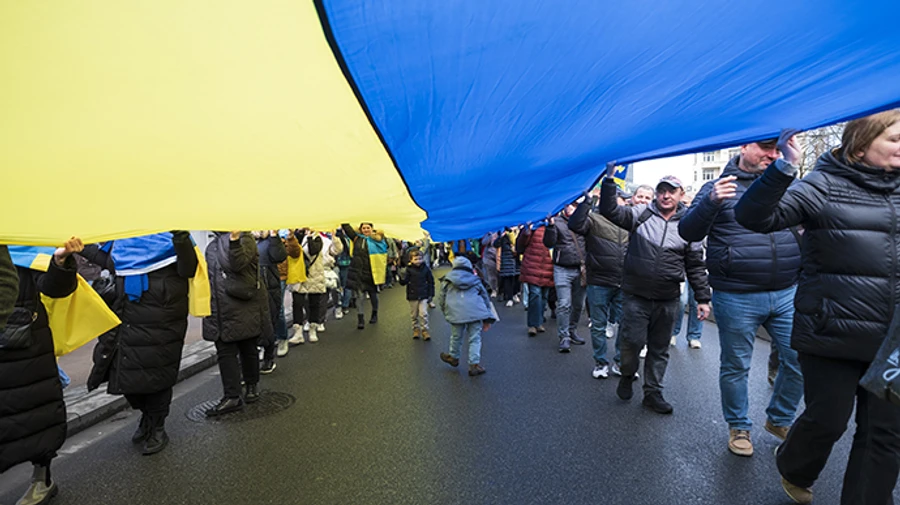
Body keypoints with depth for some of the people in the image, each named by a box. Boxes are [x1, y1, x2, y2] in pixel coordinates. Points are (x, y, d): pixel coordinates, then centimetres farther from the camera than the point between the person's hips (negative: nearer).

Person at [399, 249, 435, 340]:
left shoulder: (425, 268, -4)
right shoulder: (409, 269, -7)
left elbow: (431, 282, 4)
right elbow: (403, 283, -10)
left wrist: (431, 294, 2)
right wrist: (403, 277, -32)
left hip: (423, 296, -1)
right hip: (412, 296, 1)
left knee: (423, 314, -6)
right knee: (414, 315, 13)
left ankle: (425, 330, 7)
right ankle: (416, 328, 29)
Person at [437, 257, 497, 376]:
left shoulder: (447, 281, 15)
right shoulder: (476, 280, 19)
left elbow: (441, 299, 12)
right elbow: (486, 298, 20)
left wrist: (445, 312, 26)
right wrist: (487, 320, 23)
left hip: (456, 313, 0)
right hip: (476, 312, 0)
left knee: (456, 336, 18)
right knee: (475, 339, 7)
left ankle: (453, 357, 39)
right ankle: (474, 364, 4)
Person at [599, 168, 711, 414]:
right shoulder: (641, 214, 1)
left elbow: (696, 266, 8)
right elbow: (610, 210, -11)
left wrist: (703, 298, 6)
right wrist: (610, 180, -21)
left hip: (667, 300, 3)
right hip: (636, 296, -2)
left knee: (660, 348, 12)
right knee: (633, 340, -3)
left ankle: (652, 393, 27)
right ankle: (627, 376, 27)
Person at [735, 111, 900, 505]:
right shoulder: (824, 186, -7)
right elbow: (753, 217, -22)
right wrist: (785, 167, -32)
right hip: (832, 333, -6)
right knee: (828, 420, 4)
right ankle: (792, 470, 34)